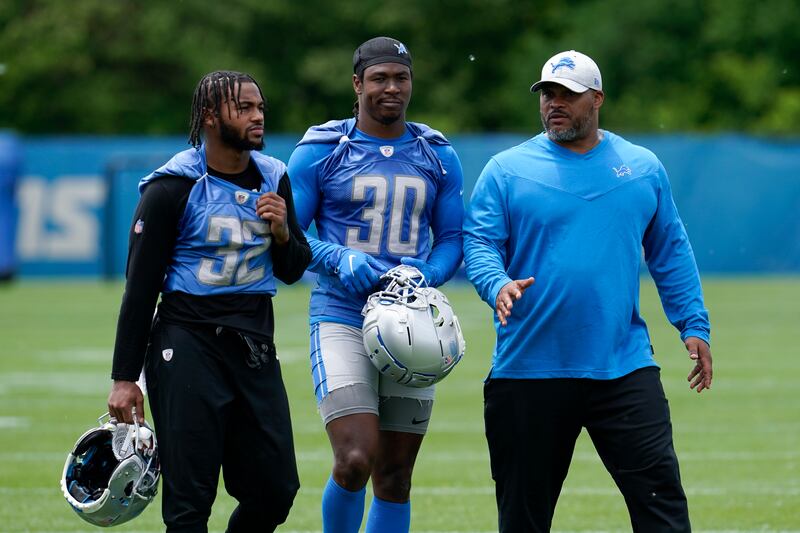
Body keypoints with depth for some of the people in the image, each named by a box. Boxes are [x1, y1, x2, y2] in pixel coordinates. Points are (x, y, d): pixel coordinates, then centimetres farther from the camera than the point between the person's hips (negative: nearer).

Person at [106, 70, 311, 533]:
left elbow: (292, 271, 18)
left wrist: (282, 233, -5)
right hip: (188, 342, -5)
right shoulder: (172, 187, -6)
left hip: (255, 342, 5)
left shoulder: (273, 179, 9)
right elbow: (141, 285, -4)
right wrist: (125, 377, -7)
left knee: (275, 491, 3)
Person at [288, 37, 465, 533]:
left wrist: (427, 273, -9)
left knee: (395, 479, 6)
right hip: (342, 320, -4)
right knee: (355, 461, -18)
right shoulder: (320, 152, 0)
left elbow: (452, 237, 13)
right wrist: (339, 260, -18)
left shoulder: (438, 156, 10)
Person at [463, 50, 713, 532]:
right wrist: (498, 285, -22)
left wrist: (694, 327, 9)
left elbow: (671, 253, 16)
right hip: (528, 372, -1)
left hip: (623, 366, 1)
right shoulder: (506, 171, 4)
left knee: (660, 494, -9)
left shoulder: (643, 168, 11)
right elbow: (479, 242, 0)